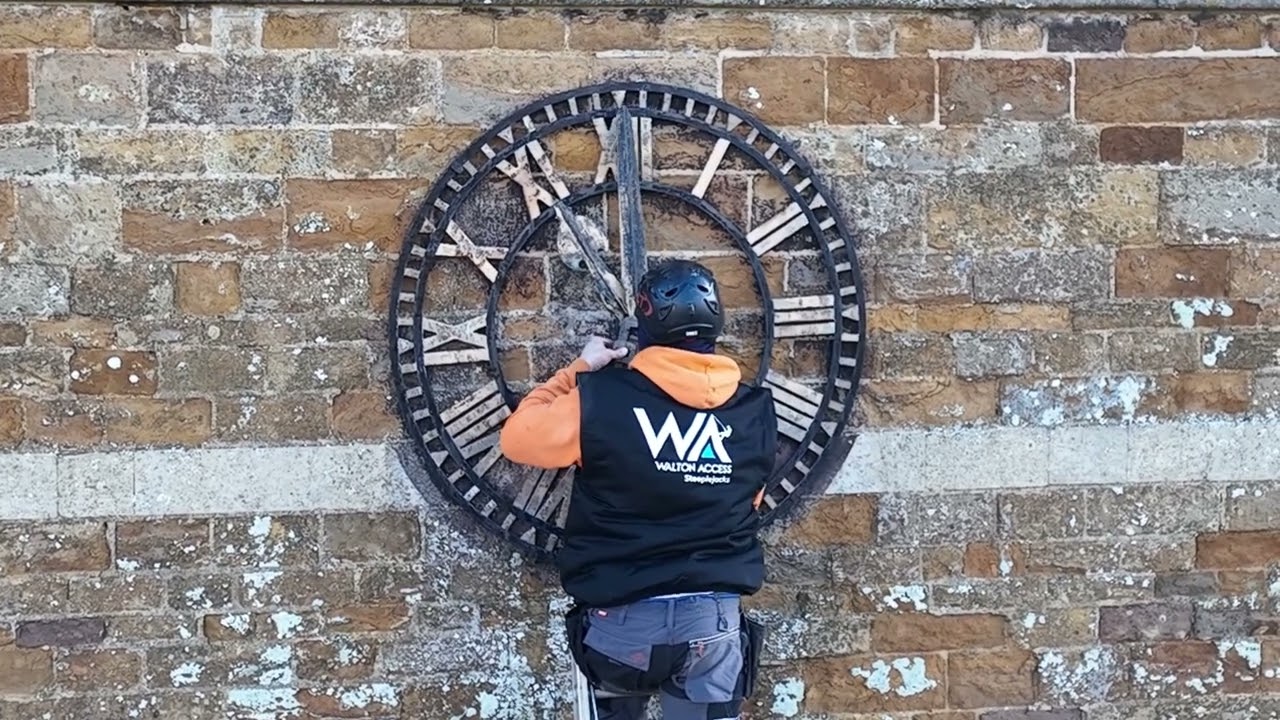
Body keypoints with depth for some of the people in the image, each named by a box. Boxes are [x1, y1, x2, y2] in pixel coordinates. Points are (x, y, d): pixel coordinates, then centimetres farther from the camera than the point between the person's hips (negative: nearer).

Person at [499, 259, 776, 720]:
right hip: (714, 621, 1)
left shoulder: (600, 400, -9)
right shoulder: (755, 411, 2)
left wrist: (579, 371, 15)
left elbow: (517, 437, 7)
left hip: (622, 623, -1)